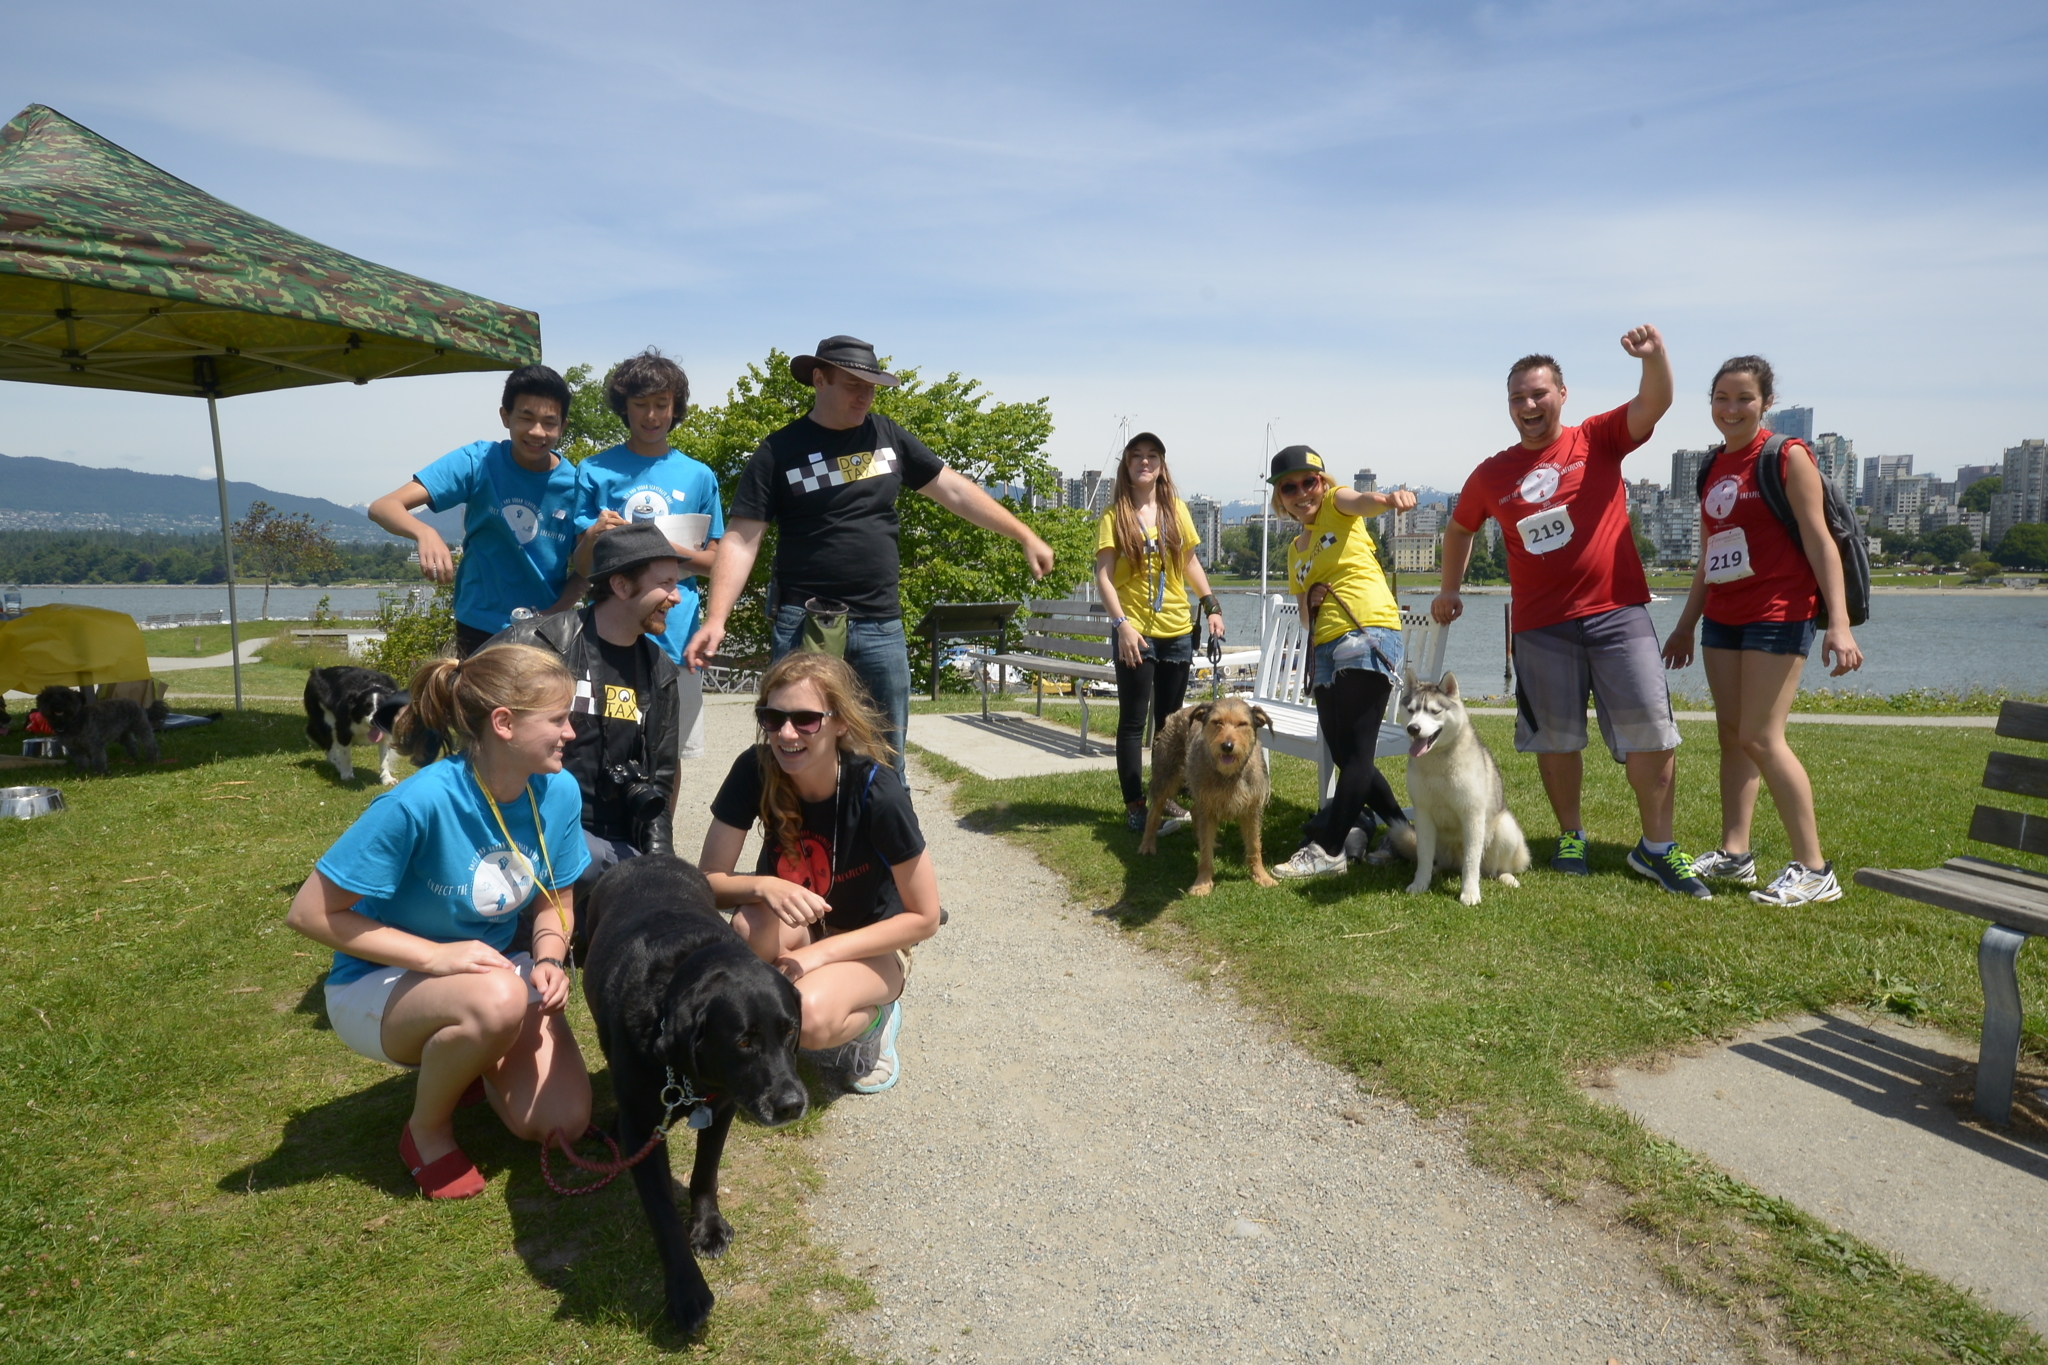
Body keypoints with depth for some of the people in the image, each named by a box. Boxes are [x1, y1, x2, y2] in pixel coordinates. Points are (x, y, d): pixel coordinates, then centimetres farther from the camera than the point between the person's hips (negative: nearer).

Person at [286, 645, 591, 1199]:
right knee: (497, 1000, -38)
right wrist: (438, 955, -28)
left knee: (564, 1122, -13)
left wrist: (549, 959, -17)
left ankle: (467, 1063, 20)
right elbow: (310, 912, -22)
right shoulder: (421, 801, -29)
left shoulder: (558, 791, -13)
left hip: (493, 967, 5)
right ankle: (426, 1131, -6)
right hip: (380, 983, -4)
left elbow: (558, 902, 3)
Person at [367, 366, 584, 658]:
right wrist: (426, 533, -37)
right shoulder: (477, 461, -11)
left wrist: (552, 615, -18)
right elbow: (383, 507, -16)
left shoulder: (574, 484, -9)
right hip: (479, 630, 0)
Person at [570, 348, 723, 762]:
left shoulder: (698, 476, 8)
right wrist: (594, 537, -18)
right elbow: (579, 567, 3)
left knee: (671, 751, 9)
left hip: (675, 633, 2)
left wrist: (677, 552, -10)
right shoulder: (595, 471, 4)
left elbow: (712, 560, 10)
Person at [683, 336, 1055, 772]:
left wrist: (1026, 537, 8)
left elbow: (956, 491, 11)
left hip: (881, 626, 3)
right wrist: (716, 618, -19)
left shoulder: (887, 436, 7)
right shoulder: (780, 451, -3)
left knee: (887, 758, 10)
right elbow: (741, 541, -7)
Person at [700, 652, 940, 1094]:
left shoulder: (877, 792, -28)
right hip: (796, 928, 3)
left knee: (810, 1018, -33)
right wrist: (764, 887, -36)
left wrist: (821, 953, -24)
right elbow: (708, 880, -14)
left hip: (868, 945, -3)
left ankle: (873, 1016, 2)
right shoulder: (755, 771, -19)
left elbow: (924, 917, -19)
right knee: (753, 922, -33)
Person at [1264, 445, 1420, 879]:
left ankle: (1327, 850, -9)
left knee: (1356, 751, -10)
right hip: (1327, 649, 8)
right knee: (1343, 754, 9)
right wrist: (1310, 600, 0)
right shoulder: (1295, 549, 21)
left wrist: (1389, 497, -47)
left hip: (1370, 635, -8)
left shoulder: (1338, 504, 3)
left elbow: (1363, 501, -23)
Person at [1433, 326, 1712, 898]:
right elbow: (1460, 529, 24)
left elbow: (1653, 404, -15)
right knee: (1556, 740, 9)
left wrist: (1654, 355, -33)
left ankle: (1657, 849, 10)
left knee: (1651, 733, -3)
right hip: (1540, 626, 2)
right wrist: (1449, 591, 21)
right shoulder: (1492, 474, 8)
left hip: (1617, 614, -1)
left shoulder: (1598, 440, 3)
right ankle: (1571, 836, 27)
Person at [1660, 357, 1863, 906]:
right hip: (1722, 617, 7)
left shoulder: (1786, 457, -6)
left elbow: (1819, 540, -12)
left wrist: (1839, 622, -20)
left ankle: (1813, 869, -3)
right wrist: (1686, 623, 21)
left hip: (1778, 614, -7)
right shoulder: (1714, 466, 14)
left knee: (1760, 736, -11)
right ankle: (1734, 854, 14)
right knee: (1731, 733, 7)